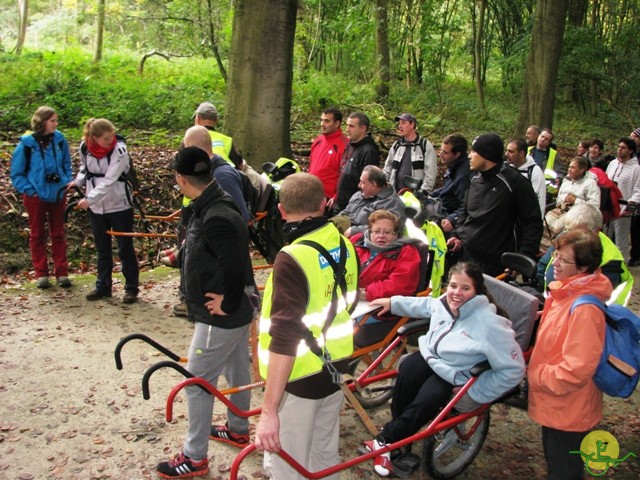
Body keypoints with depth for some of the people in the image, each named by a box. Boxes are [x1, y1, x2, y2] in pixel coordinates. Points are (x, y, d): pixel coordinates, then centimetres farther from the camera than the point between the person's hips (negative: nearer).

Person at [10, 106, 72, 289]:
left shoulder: (59, 140, -7)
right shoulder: (27, 143, -13)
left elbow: (67, 165, 9)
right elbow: (16, 173, -3)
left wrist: (66, 183, -1)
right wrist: (29, 190, -11)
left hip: (58, 194, 2)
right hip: (36, 196, -2)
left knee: (58, 234, 11)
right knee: (37, 235, 10)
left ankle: (62, 273, 18)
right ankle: (41, 273, 19)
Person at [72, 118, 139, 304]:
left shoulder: (119, 150, -18)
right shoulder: (85, 147, -4)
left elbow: (109, 180, -25)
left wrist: (90, 199, -30)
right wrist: (78, 182, -3)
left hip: (119, 205, -4)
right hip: (96, 206, 4)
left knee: (125, 248, 4)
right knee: (102, 248, 14)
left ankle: (131, 288, 15)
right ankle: (103, 286, 27)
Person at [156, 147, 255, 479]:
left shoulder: (215, 219, -29)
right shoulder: (213, 205, 3)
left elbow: (236, 269, -31)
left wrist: (227, 305, -19)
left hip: (220, 317, -10)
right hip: (238, 311, 10)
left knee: (197, 382, 2)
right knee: (237, 371, 24)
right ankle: (238, 430, 44)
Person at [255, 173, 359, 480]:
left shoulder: (292, 259, -26)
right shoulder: (344, 245, -2)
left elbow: (283, 340, -31)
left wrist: (269, 410, -30)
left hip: (300, 379, -7)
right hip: (335, 368, 7)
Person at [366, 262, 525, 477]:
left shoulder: (489, 323, -27)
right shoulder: (445, 302, -8)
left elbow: (513, 370, -24)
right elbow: (425, 305, 20)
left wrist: (475, 393, -20)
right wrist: (393, 302, 21)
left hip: (455, 377, -5)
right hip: (431, 356, 5)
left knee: (429, 398, -29)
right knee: (408, 369, -25)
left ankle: (386, 441, -12)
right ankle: (398, 429, -10)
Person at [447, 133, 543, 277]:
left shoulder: (514, 182, -10)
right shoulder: (475, 180, 11)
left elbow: (533, 221, -10)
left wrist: (524, 257, -18)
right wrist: (456, 236, 8)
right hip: (464, 255, 7)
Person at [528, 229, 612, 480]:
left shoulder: (585, 309, -31)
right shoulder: (564, 291, -1)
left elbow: (575, 371, -31)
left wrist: (535, 375, -19)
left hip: (568, 412, -9)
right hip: (554, 405, 9)